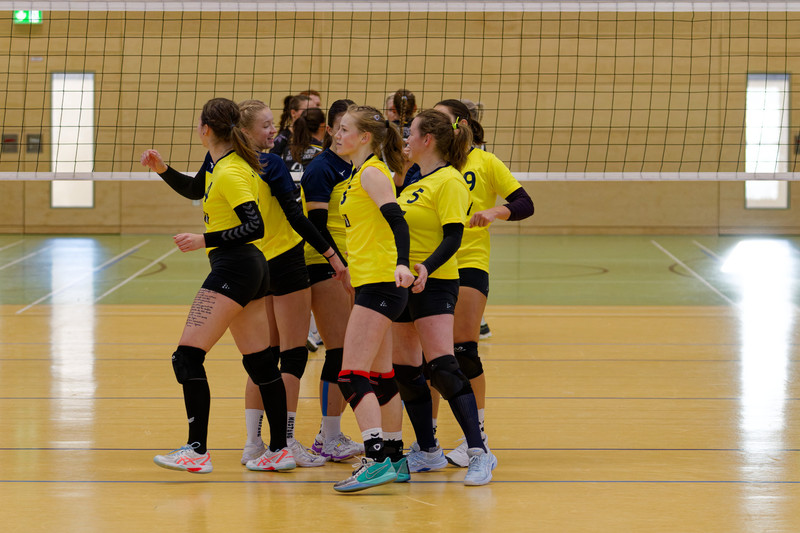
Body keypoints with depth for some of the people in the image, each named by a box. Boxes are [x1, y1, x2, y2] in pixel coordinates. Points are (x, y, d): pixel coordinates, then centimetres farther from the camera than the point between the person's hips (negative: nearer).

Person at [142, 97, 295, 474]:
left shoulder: (231, 173, -16)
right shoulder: (218, 161, 12)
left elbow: (255, 226, -22)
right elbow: (194, 190, 29)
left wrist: (205, 240, -23)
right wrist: (163, 169, 15)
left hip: (233, 267, -10)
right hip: (250, 270, 10)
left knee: (187, 356, -9)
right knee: (260, 362, 11)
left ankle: (198, 450, -11)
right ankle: (280, 450, 14)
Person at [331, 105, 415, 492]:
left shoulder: (372, 173, -11)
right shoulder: (360, 174, 18)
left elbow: (397, 220, -23)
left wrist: (402, 264, -37)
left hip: (380, 284, -10)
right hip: (371, 284, 10)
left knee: (352, 377, -14)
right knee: (381, 378, 13)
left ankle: (377, 461, -19)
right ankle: (391, 458, 18)